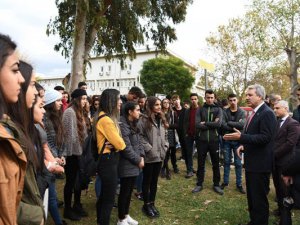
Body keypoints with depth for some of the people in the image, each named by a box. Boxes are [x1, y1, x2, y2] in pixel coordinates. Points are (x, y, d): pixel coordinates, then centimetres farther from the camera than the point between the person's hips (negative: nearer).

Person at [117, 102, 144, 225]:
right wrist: (138, 160, -13)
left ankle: (126, 215, 33)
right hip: (127, 165, -9)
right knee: (125, 192, 4)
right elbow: (126, 147, -21)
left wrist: (141, 157, 1)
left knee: (129, 191, 18)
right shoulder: (122, 125, -18)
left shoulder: (133, 124, 13)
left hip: (134, 164, 9)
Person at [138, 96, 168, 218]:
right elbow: (140, 137, -16)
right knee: (147, 181, 9)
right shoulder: (144, 120, -12)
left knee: (154, 181, 16)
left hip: (160, 156, 6)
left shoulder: (162, 119, 10)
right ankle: (146, 205, 23)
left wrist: (165, 148, 4)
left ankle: (152, 203, 29)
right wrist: (149, 149, -16)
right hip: (149, 156, -6)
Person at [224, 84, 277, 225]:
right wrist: (244, 145, 4)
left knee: (259, 198, 3)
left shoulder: (267, 113, -17)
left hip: (260, 163, -10)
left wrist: (240, 137, -29)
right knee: (251, 196, 21)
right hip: (252, 162, 10)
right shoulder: (255, 113, 12)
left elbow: (265, 137, -25)